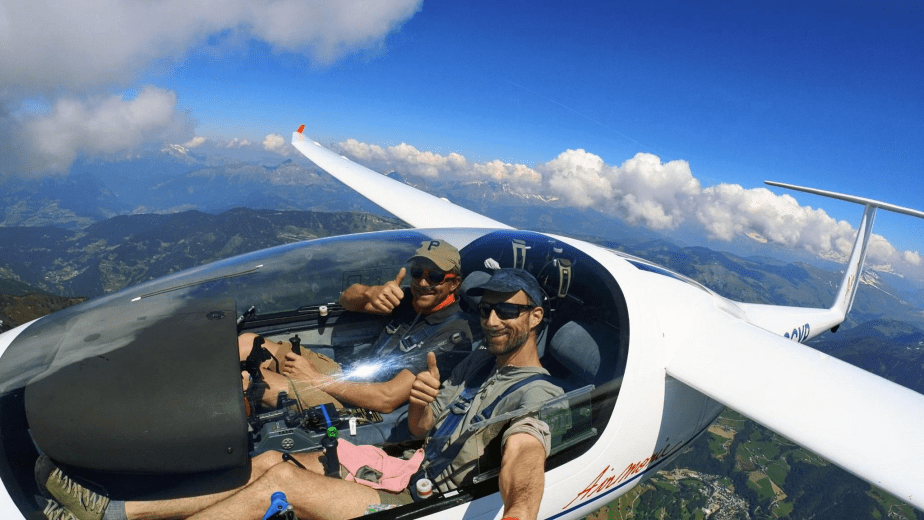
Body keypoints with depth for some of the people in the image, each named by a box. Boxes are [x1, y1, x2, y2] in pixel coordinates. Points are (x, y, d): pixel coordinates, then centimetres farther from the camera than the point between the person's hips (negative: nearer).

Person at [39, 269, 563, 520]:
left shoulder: (536, 394, -15)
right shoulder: (480, 359, 11)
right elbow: (421, 429, 11)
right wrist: (421, 403, -13)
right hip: (404, 463, 8)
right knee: (269, 462, -2)